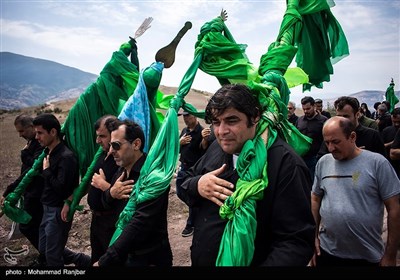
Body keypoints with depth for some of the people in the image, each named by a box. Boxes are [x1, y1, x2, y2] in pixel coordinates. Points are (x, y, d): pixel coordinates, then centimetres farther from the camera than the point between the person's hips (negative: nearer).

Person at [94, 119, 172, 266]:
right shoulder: (121, 170, 2)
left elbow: (139, 224, -31)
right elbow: (106, 203, 9)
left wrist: (105, 261, -30)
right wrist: (111, 193, -13)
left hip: (148, 258, -7)